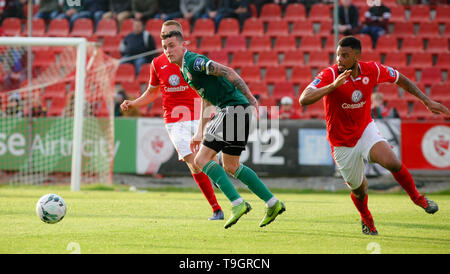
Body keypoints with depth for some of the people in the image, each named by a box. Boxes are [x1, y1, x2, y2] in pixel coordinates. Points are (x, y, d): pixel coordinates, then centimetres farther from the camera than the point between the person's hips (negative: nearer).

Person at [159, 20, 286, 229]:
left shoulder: (192, 61, -12)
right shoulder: (185, 69, 20)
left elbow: (227, 72, -20)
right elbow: (206, 100, 28)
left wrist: (250, 97, -25)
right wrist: (200, 132, 26)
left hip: (234, 108, -10)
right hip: (230, 110, 10)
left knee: (202, 160, -11)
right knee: (230, 167, 18)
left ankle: (237, 204, -17)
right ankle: (273, 203, 21)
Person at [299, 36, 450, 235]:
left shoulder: (372, 70, -13)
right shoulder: (329, 75, -22)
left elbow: (400, 79, 7)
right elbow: (303, 99, -35)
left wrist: (426, 101, 2)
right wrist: (333, 86, -46)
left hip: (366, 130, 1)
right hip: (342, 143, -1)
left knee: (392, 163, -26)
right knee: (359, 190, 9)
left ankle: (416, 197, 1)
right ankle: (366, 219, 44)